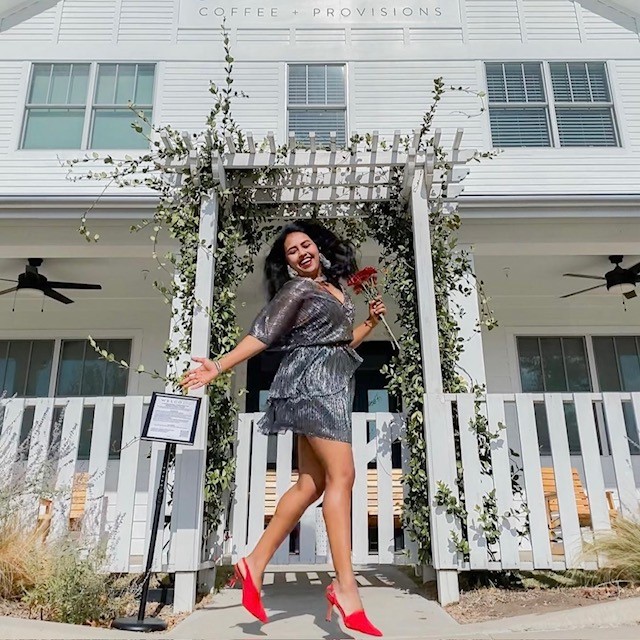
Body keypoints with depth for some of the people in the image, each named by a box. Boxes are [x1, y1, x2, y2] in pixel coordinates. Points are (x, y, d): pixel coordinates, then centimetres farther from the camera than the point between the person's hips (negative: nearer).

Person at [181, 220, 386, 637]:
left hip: (331, 387, 8)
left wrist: (371, 323, 16)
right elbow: (262, 335, -7)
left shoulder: (336, 288, 21)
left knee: (311, 484, 4)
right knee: (341, 475, -15)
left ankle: (256, 564, 11)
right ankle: (346, 587, -14)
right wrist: (219, 367, -14)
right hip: (312, 383, -8)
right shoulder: (296, 290, -2)